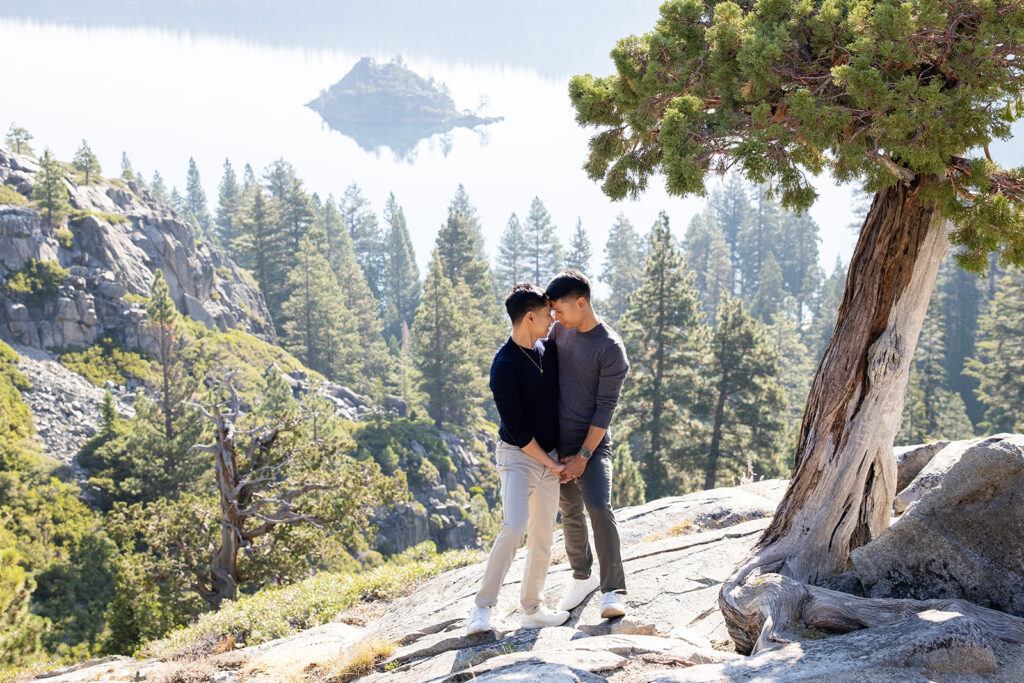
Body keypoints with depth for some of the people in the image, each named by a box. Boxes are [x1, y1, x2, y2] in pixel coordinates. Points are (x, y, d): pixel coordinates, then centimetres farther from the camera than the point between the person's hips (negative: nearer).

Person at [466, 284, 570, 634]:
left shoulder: (549, 349, 5)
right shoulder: (505, 366, -17)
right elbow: (516, 428, -16)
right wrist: (549, 463, -10)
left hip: (551, 458, 7)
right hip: (519, 456, -7)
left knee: (543, 536, 7)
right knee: (515, 527, -21)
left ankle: (531, 609, 17)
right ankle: (483, 607, -14)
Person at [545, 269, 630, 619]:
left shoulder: (611, 349, -15)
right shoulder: (559, 330, 4)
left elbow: (605, 408, -15)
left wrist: (584, 456, -15)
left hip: (593, 441, -6)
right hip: (559, 440, 6)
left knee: (599, 508, -18)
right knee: (570, 513, 11)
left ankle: (613, 590, -13)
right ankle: (582, 576, 29)